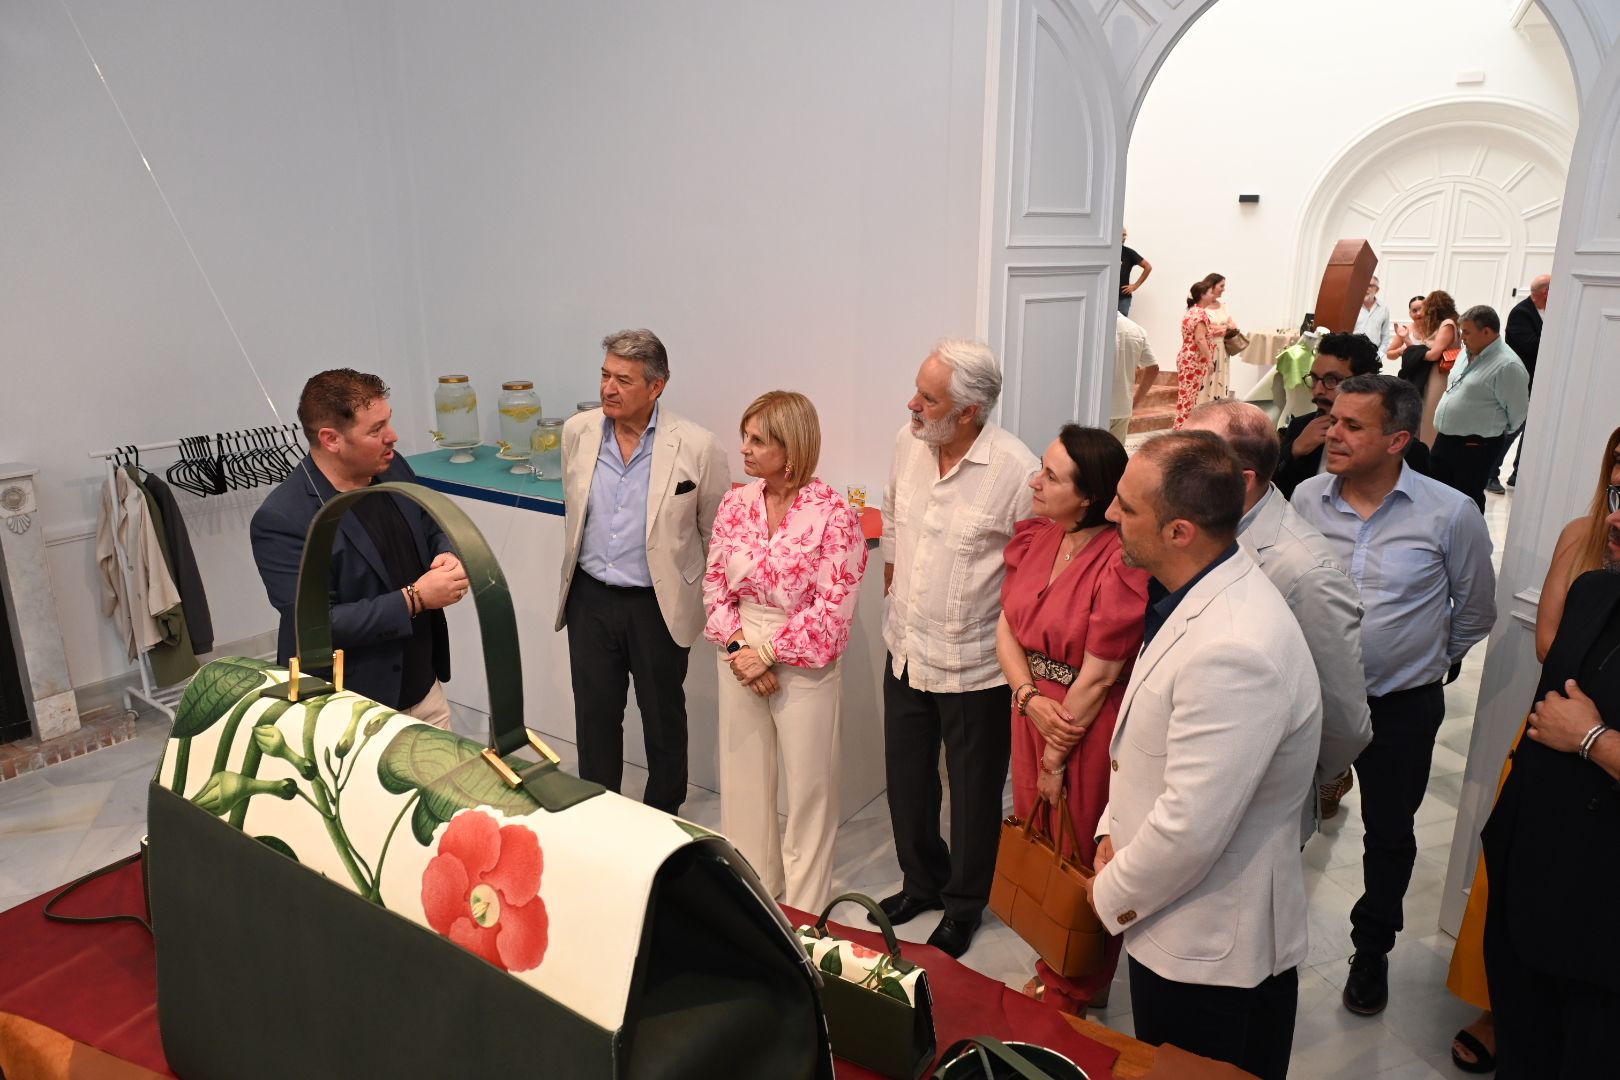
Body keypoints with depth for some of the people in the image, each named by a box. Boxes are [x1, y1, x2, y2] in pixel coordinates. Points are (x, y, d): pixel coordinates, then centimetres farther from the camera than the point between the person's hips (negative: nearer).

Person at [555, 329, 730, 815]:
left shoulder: (697, 447, -15)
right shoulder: (578, 432, -2)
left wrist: (712, 606, 1)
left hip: (658, 605, -3)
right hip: (590, 598, 4)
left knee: (662, 717, 14)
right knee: (594, 715, 15)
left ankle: (663, 819, 34)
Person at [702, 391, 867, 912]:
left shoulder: (834, 515, -15)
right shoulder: (735, 504, 1)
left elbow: (833, 609, -16)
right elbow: (714, 585, 4)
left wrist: (768, 653, -15)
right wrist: (738, 645, -10)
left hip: (804, 662, -5)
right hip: (740, 655, 5)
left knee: (808, 786, 8)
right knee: (743, 777, 16)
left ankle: (804, 912, 28)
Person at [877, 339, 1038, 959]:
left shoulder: (1016, 471, -23)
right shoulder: (908, 443, -3)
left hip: (973, 667, -6)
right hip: (906, 648, 6)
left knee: (974, 792, 14)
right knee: (906, 780, 21)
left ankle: (963, 907, 37)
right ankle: (922, 881, 45)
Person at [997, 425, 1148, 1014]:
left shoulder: (1121, 564, -23)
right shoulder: (1032, 536, -2)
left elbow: (1097, 678, -18)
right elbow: (1006, 629, 2)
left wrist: (1056, 761, -9)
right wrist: (1030, 699, -15)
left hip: (1090, 729, -6)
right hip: (1033, 715, 7)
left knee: (1081, 861, 12)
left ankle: (1076, 993, 37)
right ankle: (1051, 971, 44)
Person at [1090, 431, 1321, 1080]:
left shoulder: (1234, 650, -33)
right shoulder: (1200, 598, -1)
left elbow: (1189, 828, -29)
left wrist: (1110, 895, -13)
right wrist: (1112, 832, 2)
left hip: (1208, 949, -9)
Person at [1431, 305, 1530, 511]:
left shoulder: (1507, 366, -19)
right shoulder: (1467, 352, 8)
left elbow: (1517, 411, -12)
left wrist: (1495, 432, 4)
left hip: (1475, 448, -8)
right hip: (1445, 439, 8)